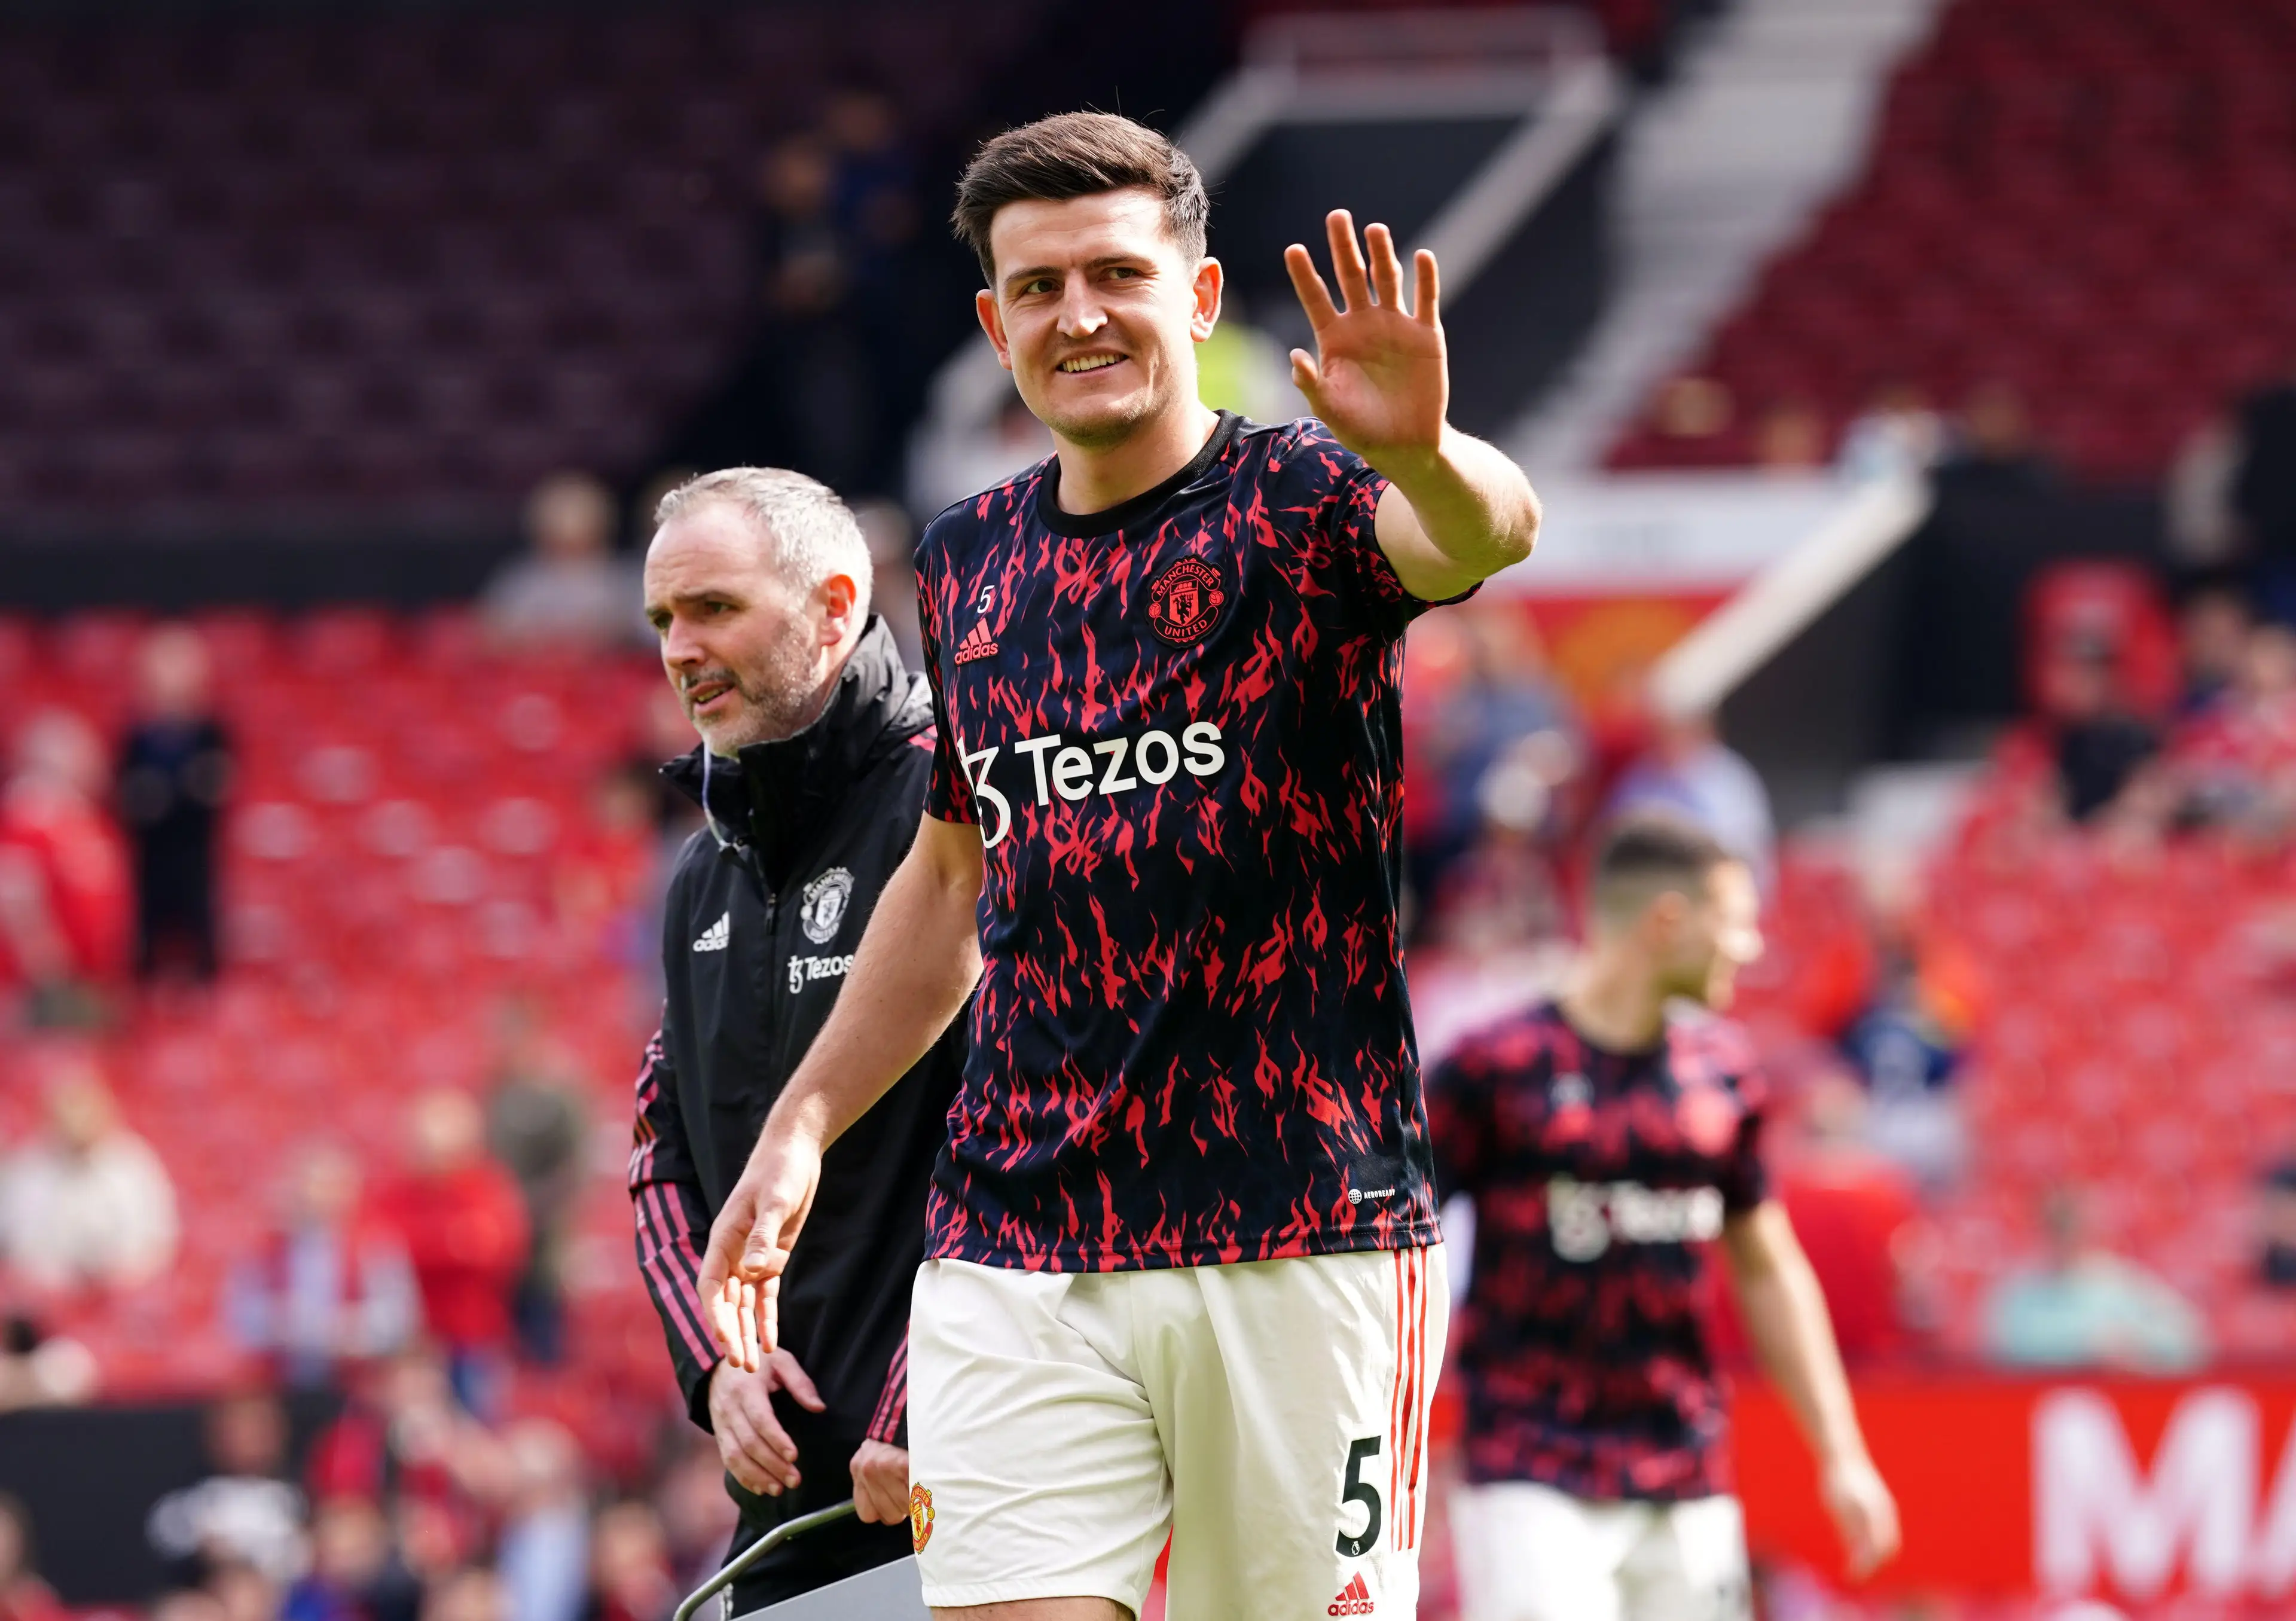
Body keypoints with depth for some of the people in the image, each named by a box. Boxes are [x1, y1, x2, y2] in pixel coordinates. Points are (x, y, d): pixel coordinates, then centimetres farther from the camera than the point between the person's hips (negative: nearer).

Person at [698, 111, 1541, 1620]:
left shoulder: (1300, 500, -3)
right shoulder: (969, 560, 12)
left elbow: (1491, 533, -27)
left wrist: (1421, 455, -50)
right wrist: (802, 1128, 21)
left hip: (1302, 1242, -4)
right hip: (1013, 1254, 4)